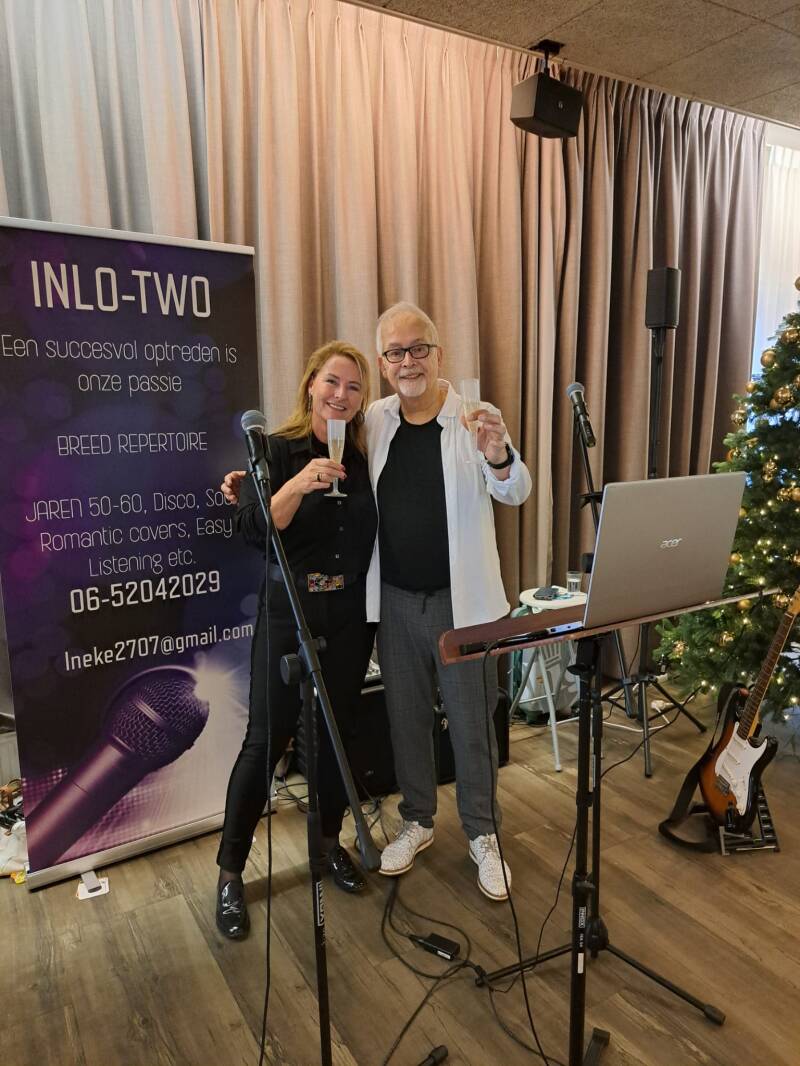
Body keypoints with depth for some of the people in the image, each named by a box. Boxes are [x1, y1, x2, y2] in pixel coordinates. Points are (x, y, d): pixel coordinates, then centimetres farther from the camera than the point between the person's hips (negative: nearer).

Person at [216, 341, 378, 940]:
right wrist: (298, 484, -32)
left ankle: (329, 841, 35)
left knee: (338, 731, 14)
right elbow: (254, 531, -18)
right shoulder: (278, 451, -6)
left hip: (351, 615, 4)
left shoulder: (367, 458, 5)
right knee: (267, 738, 0)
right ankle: (230, 871, 16)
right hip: (288, 614, -4)